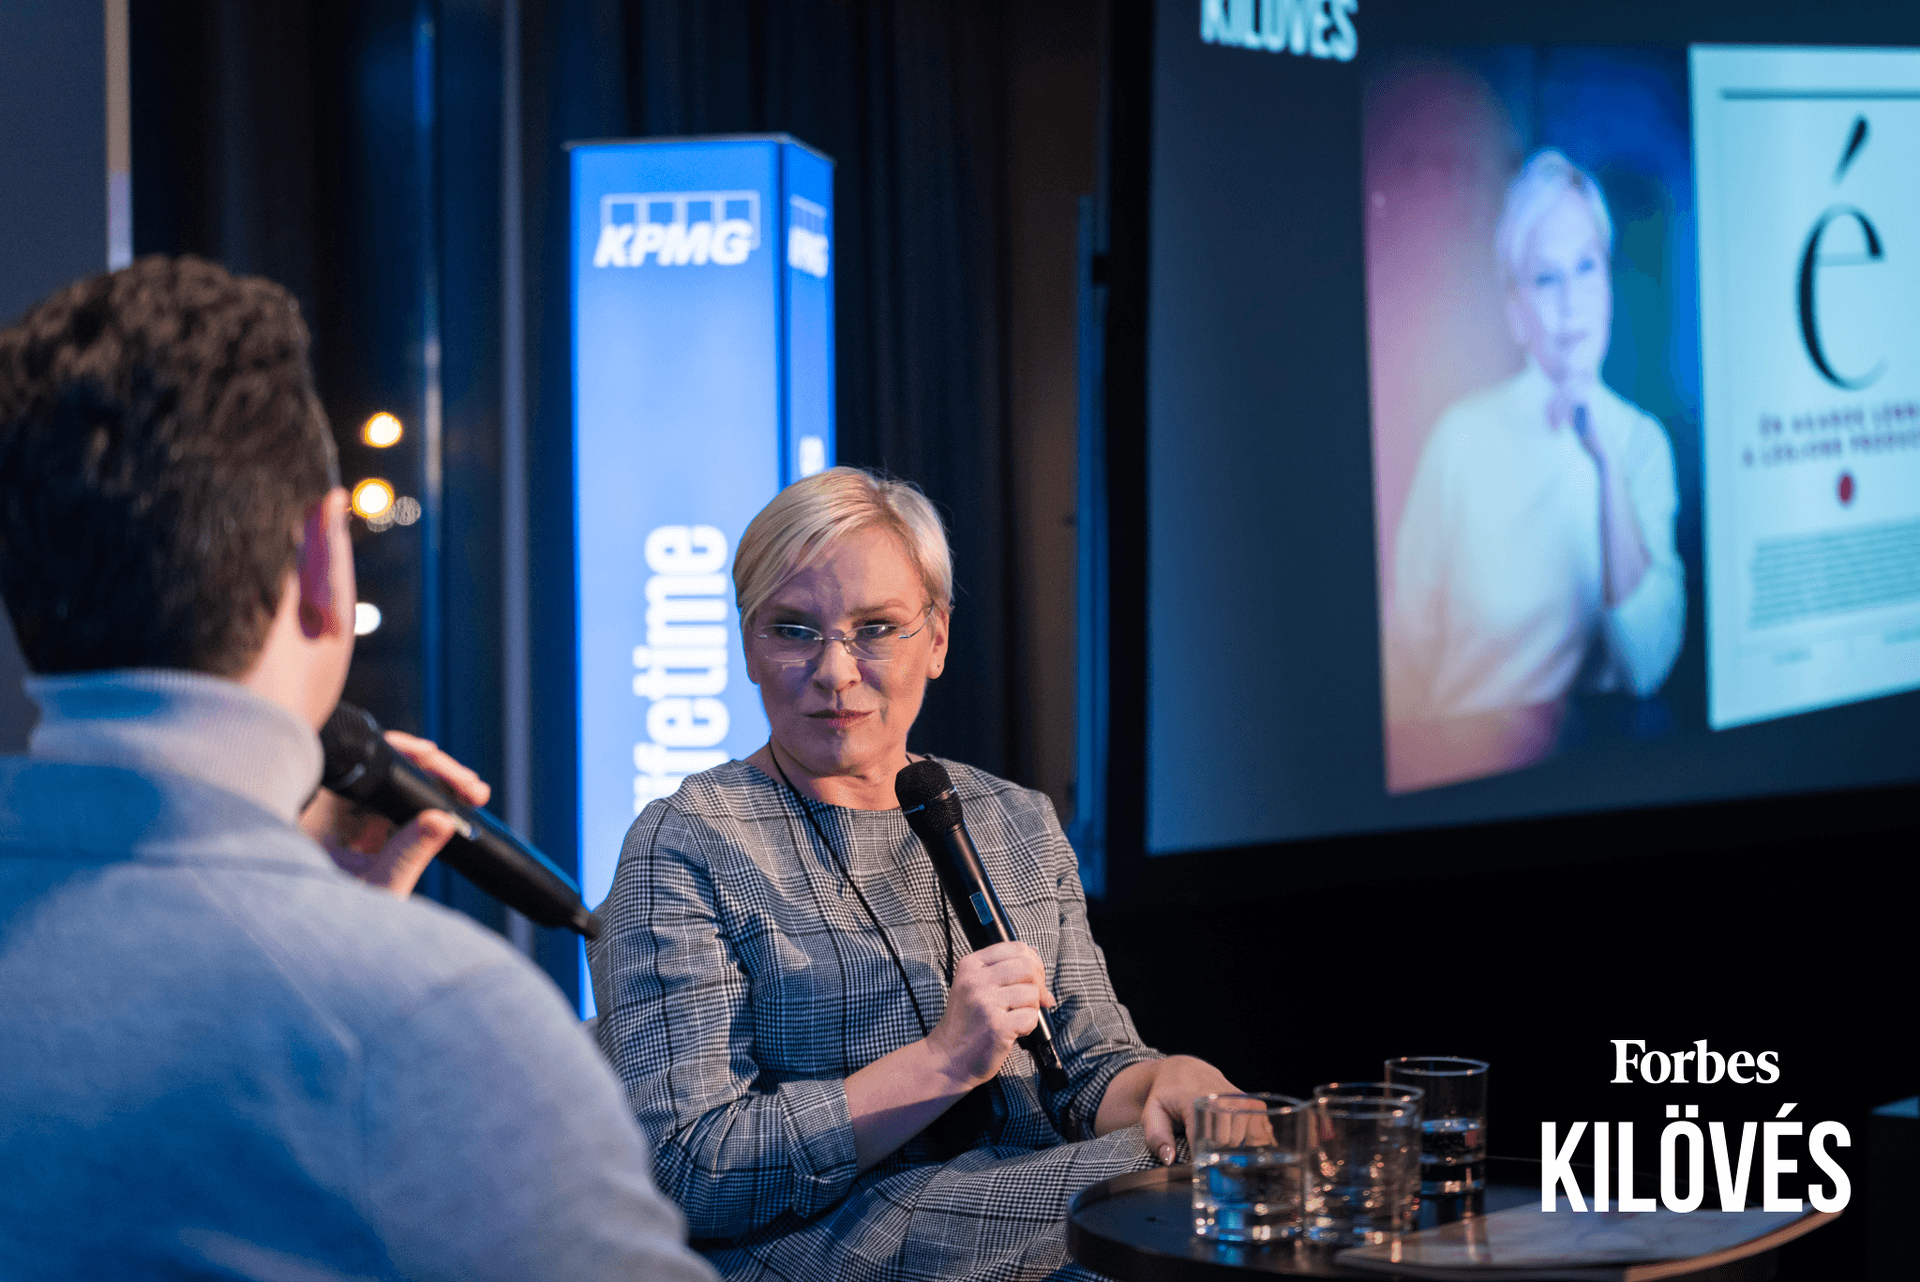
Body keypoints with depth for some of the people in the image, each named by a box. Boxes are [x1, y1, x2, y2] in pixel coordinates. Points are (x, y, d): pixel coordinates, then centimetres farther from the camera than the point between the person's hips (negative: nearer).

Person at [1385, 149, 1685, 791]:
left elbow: (1648, 665, -8)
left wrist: (1609, 465, -13)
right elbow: (1409, 646, -2)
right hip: (1464, 767, -2)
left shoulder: (1644, 442, 3)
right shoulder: (1464, 436, -6)